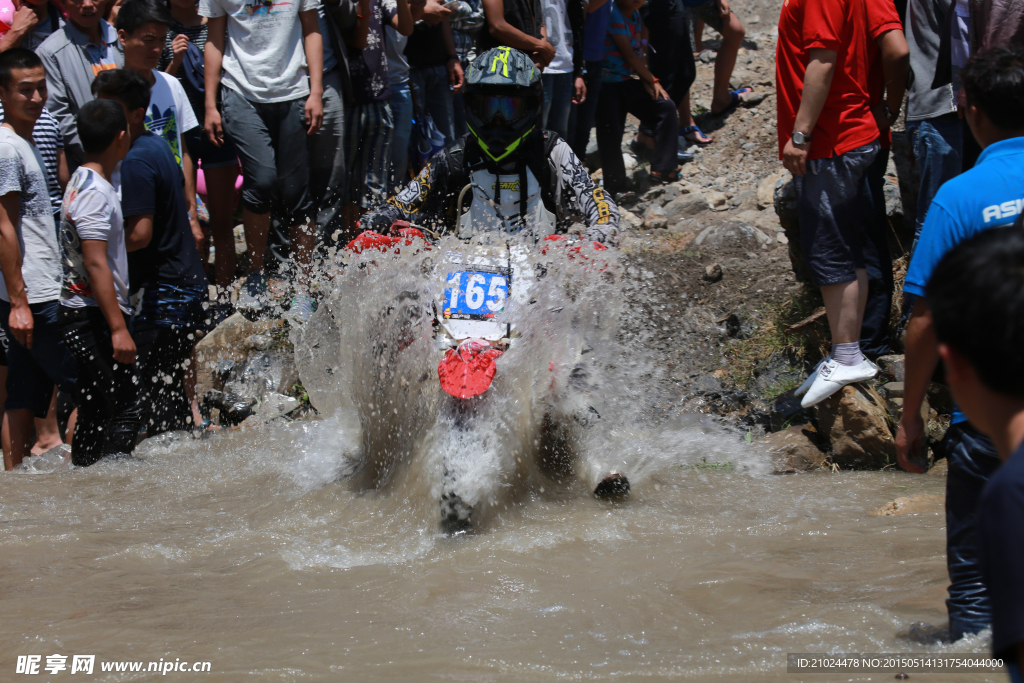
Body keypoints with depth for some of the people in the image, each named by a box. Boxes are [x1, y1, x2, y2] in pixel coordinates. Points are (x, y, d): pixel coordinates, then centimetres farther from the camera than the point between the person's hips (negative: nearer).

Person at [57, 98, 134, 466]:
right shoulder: (95, 193, -17)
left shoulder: (83, 182, 15)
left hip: (78, 314, 10)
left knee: (94, 411, 13)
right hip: (94, 315, -10)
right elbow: (96, 264, -22)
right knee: (123, 411, -11)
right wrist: (118, 328, -24)